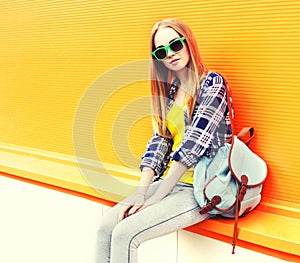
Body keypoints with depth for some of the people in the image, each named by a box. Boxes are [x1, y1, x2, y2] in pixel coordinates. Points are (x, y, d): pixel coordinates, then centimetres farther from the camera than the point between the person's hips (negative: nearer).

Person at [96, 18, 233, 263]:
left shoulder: (212, 83, -10)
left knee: (125, 233, -20)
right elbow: (159, 141, 6)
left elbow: (193, 144, -18)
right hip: (169, 182, 7)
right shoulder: (170, 91, 12)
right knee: (106, 228, -9)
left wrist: (156, 197, -17)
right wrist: (141, 193, -6)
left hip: (201, 190, -7)